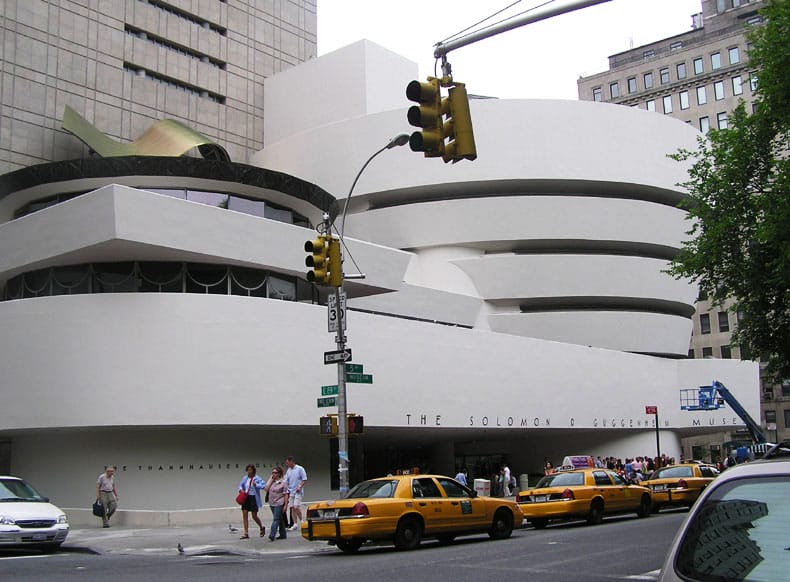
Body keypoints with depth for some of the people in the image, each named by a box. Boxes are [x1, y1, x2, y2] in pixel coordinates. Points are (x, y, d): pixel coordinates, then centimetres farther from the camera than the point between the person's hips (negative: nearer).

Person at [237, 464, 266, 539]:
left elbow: (264, 485, -17)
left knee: (254, 516, 0)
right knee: (244, 514, -2)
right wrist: (241, 489, 0)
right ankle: (246, 533, 3)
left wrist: (256, 485, -29)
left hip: (253, 498, -5)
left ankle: (262, 527, 28)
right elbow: (241, 485, 21)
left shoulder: (257, 478, -8)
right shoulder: (245, 478, 6)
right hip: (245, 498, 5)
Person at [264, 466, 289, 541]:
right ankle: (283, 535, 22)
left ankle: (272, 535, -17)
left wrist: (285, 505, -12)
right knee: (280, 519, 14)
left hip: (279, 504, -6)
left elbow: (286, 495, -7)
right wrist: (271, 480, -6)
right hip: (272, 504, 6)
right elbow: (266, 489, -5)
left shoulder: (283, 482, -6)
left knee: (276, 519, -11)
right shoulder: (271, 481, 9)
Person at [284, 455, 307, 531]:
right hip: (291, 492, 6)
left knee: (296, 507, -15)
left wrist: (300, 487, -19)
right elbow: (286, 481, 15)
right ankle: (295, 524, 9)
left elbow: (304, 480, -8)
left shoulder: (300, 469, -6)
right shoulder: (288, 471, 13)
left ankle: (301, 521, 1)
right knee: (293, 508, 5)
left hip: (298, 492, -6)